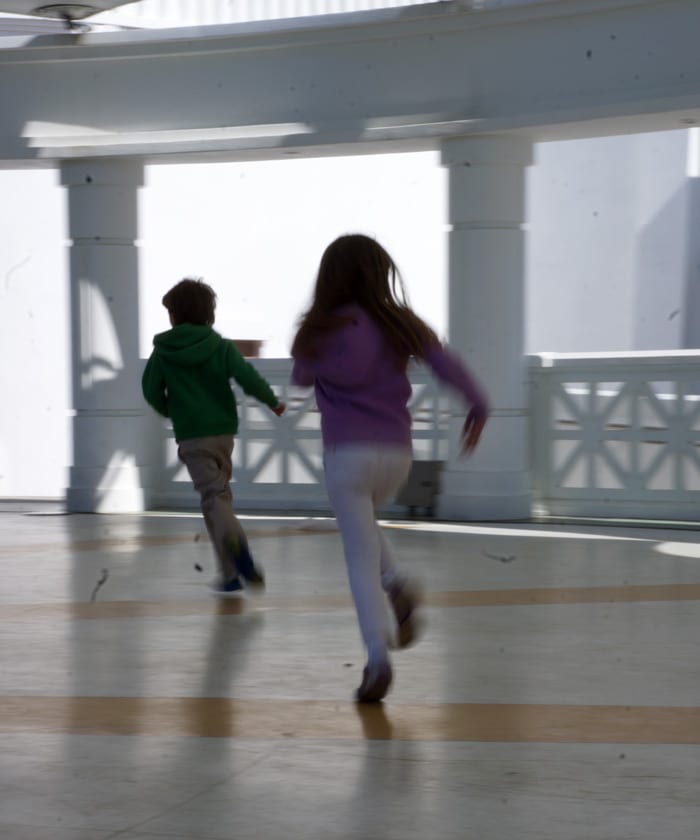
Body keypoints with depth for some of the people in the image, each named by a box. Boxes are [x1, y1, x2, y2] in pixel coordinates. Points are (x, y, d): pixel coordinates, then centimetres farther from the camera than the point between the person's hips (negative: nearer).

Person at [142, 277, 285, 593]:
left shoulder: (163, 352, -1)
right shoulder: (222, 347, 0)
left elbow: (151, 391, 0)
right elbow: (248, 377, -11)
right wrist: (273, 401, 5)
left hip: (191, 437, -2)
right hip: (223, 431, 2)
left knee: (213, 496, -8)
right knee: (220, 492, 17)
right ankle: (232, 572, 18)